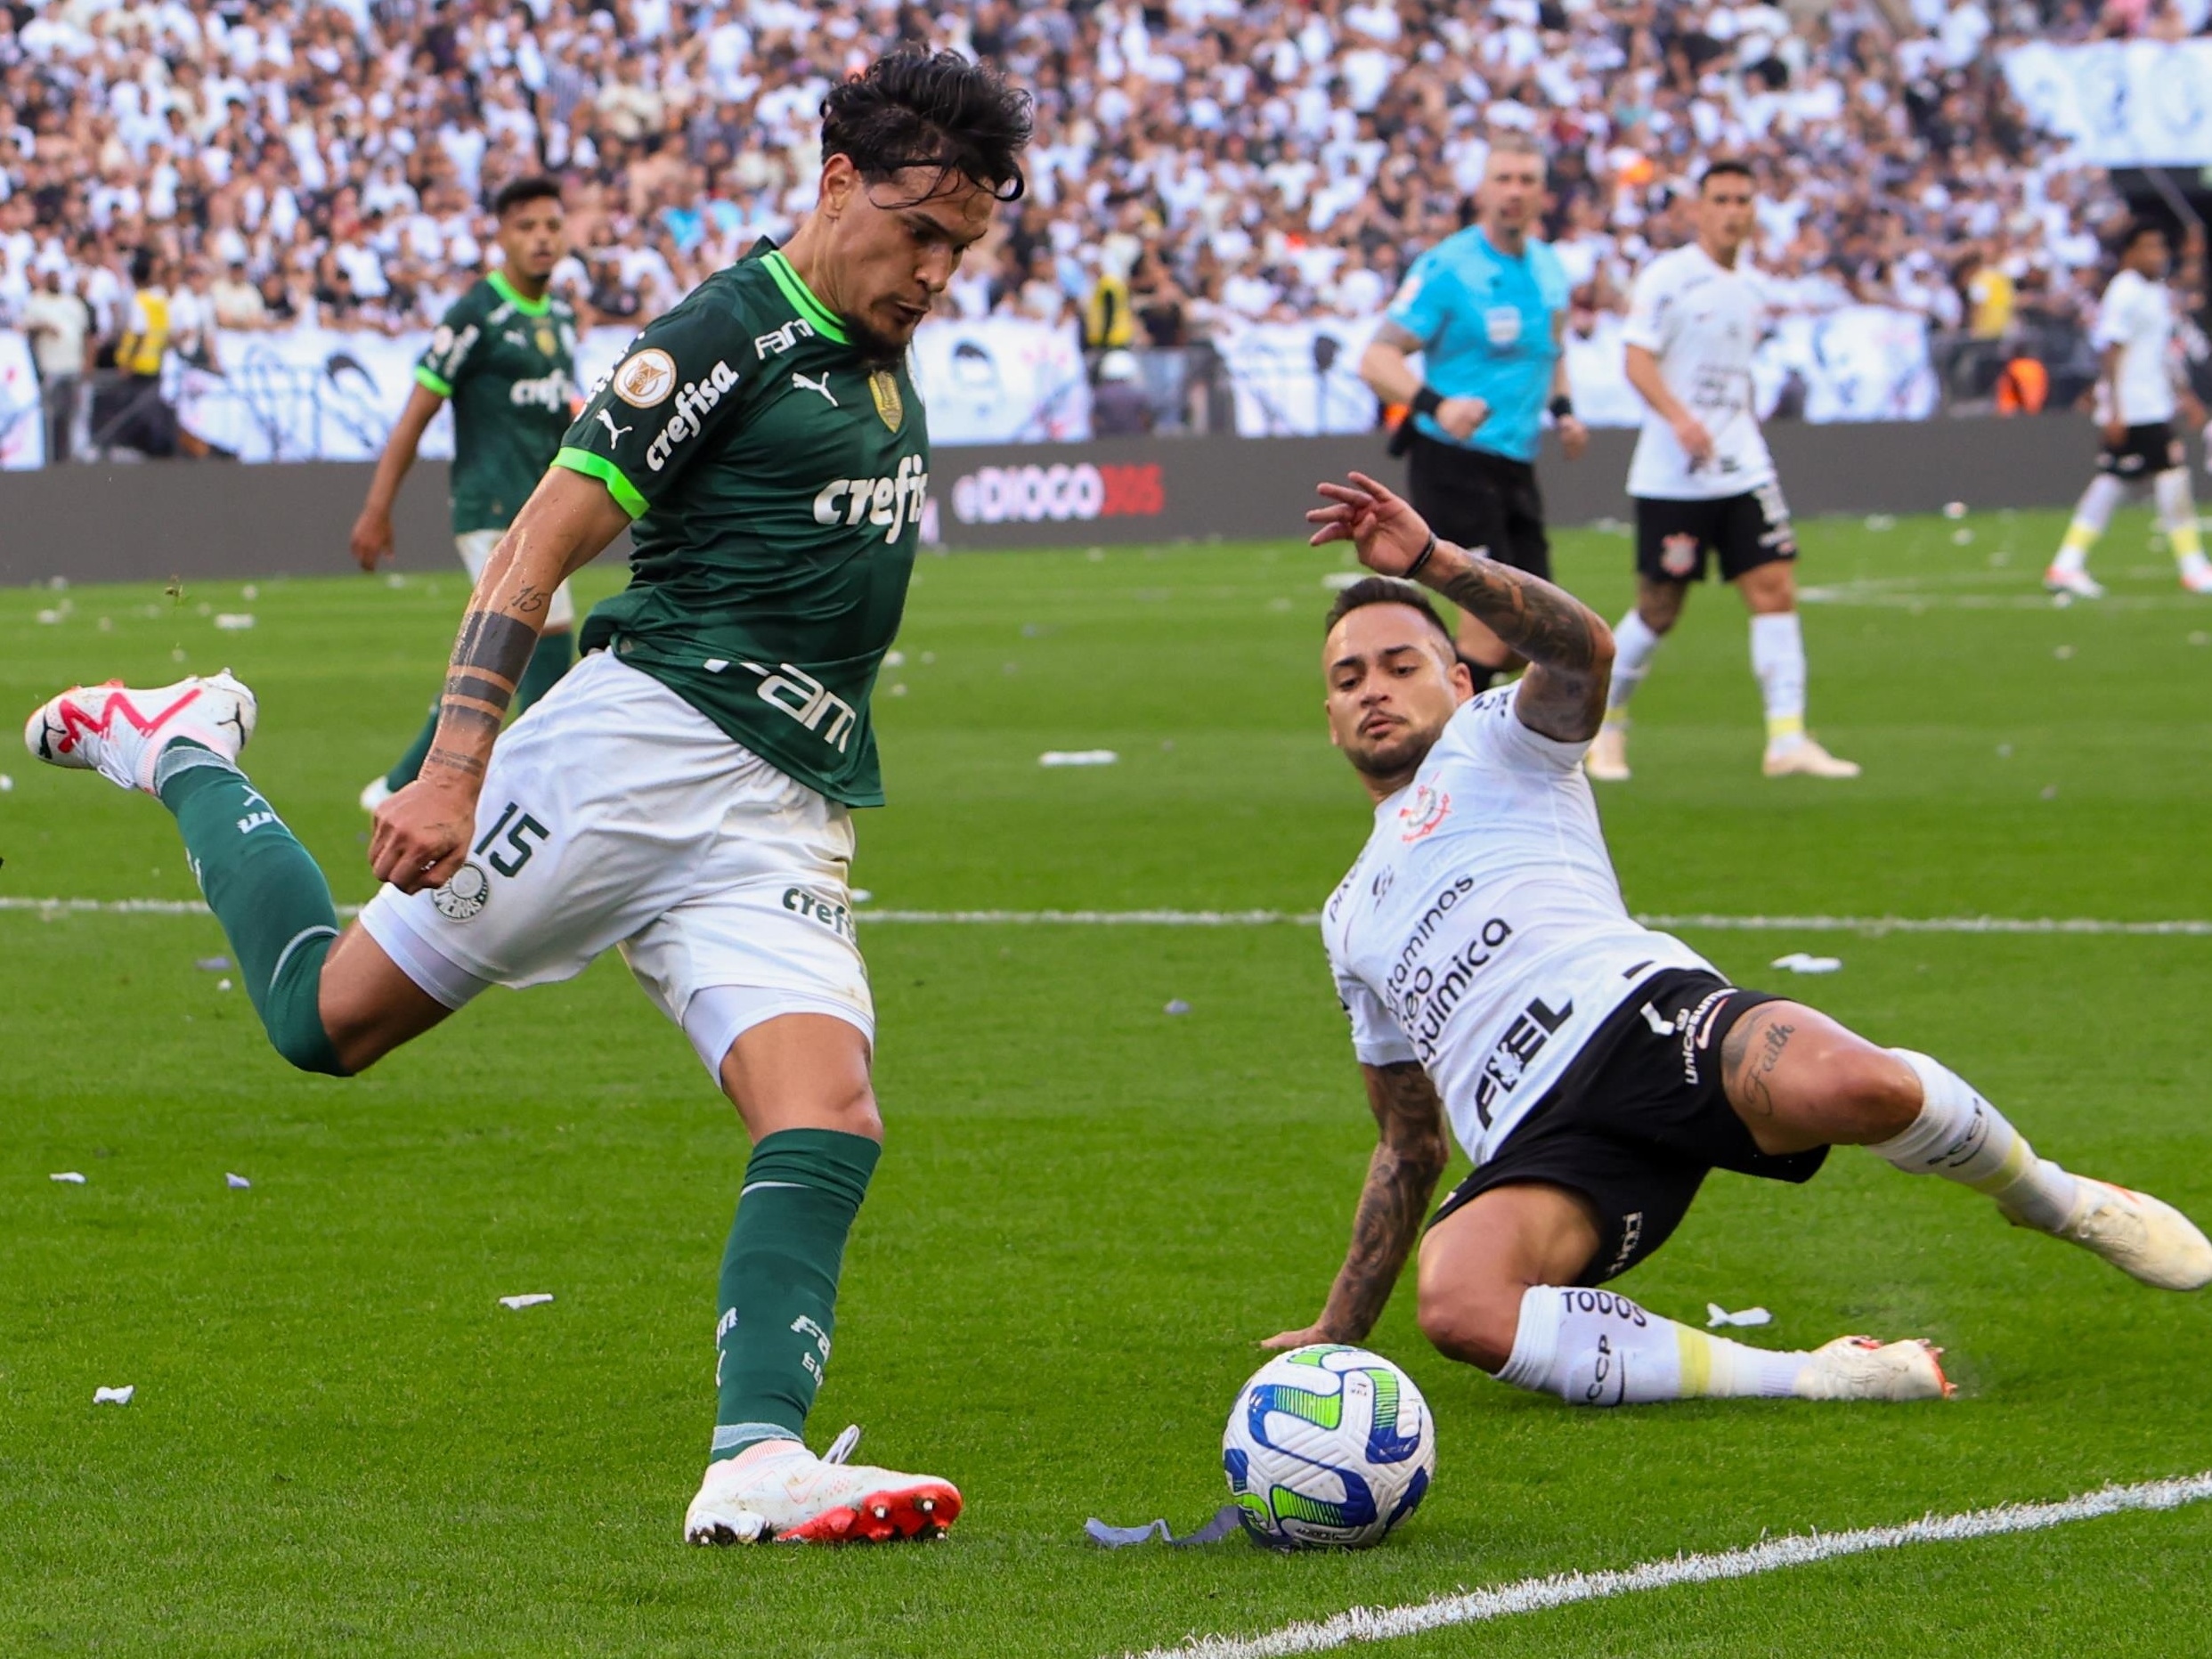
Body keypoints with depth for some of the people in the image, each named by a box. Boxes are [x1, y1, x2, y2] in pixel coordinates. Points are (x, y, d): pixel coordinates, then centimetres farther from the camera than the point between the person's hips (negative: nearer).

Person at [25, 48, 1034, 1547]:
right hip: (641, 745, -7)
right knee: (329, 1015, 0)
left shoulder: (885, 365, 17)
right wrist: (456, 762, -20)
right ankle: (183, 754, 26)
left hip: (786, 832, 7)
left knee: (832, 1117, -16)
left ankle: (760, 1464, -26)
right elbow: (540, 542, -12)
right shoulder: (731, 336, -8)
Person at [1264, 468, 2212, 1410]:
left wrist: (1433, 563, -19)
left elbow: (1580, 650, -4)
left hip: (1637, 1014, -4)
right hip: (1539, 1146, 4)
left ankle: (2056, 1202, -2)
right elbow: (1411, 1149, 40)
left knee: (1850, 1086, -38)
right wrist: (1341, 1330, 35)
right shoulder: (1350, 923, 37)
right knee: (1457, 1306, -34)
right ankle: (1805, 1379, -27)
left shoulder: (1488, 744, 21)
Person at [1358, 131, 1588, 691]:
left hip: (1515, 469, 7)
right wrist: (1436, 404, -34)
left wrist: (1563, 409, 10)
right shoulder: (1446, 268, -10)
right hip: (1453, 462, -7)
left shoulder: (1549, 268, 12)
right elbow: (1377, 359, -16)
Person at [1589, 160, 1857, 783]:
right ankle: (1607, 724, 21)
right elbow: (1638, 360, -15)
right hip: (1673, 474, -6)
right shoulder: (1666, 277, -7)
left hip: (1742, 469, 6)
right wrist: (1680, 418, -29)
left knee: (1774, 591, -6)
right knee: (1659, 609, 1)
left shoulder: (1749, 290, 14)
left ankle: (1788, 739, -9)